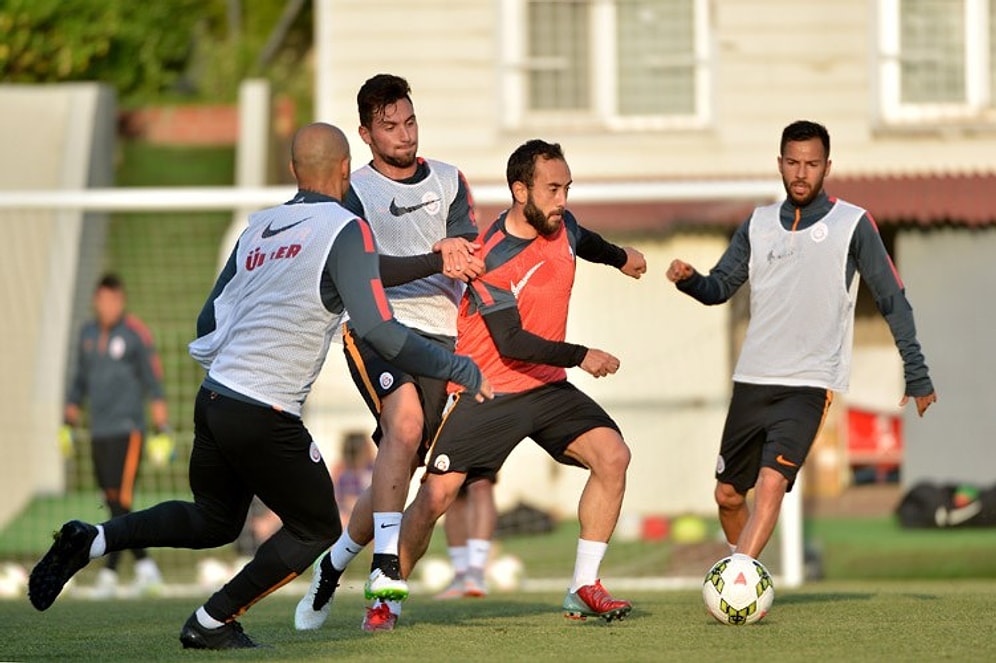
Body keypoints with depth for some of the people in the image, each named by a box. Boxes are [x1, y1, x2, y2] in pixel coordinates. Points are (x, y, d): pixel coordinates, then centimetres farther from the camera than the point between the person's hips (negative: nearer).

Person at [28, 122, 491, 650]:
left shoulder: (258, 228, 11)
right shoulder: (346, 230, -9)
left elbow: (209, 322, 18)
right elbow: (377, 329, -16)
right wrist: (460, 370, -9)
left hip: (213, 396, 7)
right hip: (265, 418, -7)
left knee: (214, 521, 27)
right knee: (317, 529, 12)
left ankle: (90, 542, 14)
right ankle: (213, 623, 10)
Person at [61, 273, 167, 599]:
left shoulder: (136, 335, -5)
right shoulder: (88, 334, 12)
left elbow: (154, 385, -4)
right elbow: (80, 382, 22)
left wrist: (162, 431, -8)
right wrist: (67, 423, 17)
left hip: (128, 431, -6)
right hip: (99, 434, 6)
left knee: (120, 502, -12)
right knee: (116, 507, 6)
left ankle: (109, 572, -10)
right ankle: (144, 566, 14)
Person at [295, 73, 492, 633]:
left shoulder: (449, 181, 14)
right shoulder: (353, 193, 2)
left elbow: (471, 255, 6)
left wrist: (462, 256, -19)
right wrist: (438, 260, -22)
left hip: (438, 333, 4)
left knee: (402, 470, 1)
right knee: (405, 421, -31)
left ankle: (334, 564, 23)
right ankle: (385, 567, -34)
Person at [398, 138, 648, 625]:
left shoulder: (561, 226, 1)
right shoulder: (492, 257, -21)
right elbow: (512, 343, -24)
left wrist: (619, 256, 47)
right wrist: (580, 356, -25)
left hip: (547, 386, 6)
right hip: (488, 392, -6)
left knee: (612, 456, -13)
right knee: (435, 495, -12)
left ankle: (584, 590, -8)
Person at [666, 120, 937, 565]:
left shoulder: (853, 224, -1)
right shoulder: (758, 224, 11)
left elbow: (892, 299, 2)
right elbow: (720, 287, 13)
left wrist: (917, 375, 1)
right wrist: (689, 280, -11)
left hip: (810, 383, -5)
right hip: (753, 379, 5)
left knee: (771, 484, -23)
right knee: (728, 495, 9)